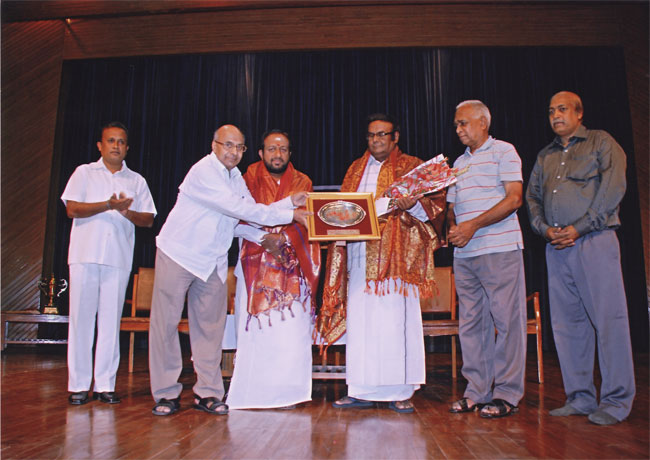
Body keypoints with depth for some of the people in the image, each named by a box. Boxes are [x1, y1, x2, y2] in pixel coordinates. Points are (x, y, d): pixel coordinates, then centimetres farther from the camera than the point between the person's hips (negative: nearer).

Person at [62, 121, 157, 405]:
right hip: (85, 255, -1)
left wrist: (127, 212, -9)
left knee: (111, 321, 1)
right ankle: (78, 384, 9)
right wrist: (109, 205, -12)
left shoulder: (136, 181, 16)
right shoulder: (84, 173, 12)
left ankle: (105, 384, 8)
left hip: (119, 258, 1)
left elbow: (149, 219, 10)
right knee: (81, 318, -1)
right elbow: (72, 209, -1)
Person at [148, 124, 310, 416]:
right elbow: (239, 208, -24)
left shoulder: (235, 177, 10)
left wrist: (289, 202, -7)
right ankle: (166, 394, 11)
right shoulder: (203, 171, -16)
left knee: (210, 326, 7)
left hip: (213, 261, 7)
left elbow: (252, 213, 5)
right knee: (166, 323, -1)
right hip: (179, 255, -6)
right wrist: (289, 214, -23)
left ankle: (207, 393, 15)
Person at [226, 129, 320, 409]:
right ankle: (251, 394, 4)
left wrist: (282, 236, -15)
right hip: (255, 263, -1)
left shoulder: (302, 182, 10)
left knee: (292, 330, -6)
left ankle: (286, 393, 3)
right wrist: (263, 238, -17)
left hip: (292, 265, 1)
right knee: (254, 329, -4)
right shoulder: (249, 178, 6)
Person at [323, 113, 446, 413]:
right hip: (359, 253, 4)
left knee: (395, 320, -5)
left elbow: (435, 205, 1)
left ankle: (400, 392, 4)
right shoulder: (356, 169, 22)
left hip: (395, 256, -4)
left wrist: (413, 204, -19)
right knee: (359, 321, 3)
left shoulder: (411, 167, 9)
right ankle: (361, 391, 10)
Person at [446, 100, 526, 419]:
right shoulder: (459, 163, 21)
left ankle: (507, 394, 6)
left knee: (506, 320, -2)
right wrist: (452, 227, 0)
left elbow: (514, 199, -8)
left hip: (499, 249, -6)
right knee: (470, 322, 6)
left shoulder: (503, 151, 2)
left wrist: (473, 225, -15)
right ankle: (477, 392, 14)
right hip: (464, 253, 7)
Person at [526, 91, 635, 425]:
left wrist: (578, 227, -12)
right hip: (556, 247, 5)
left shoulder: (601, 142, 7)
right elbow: (532, 196, 18)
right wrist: (545, 228, -1)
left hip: (593, 239, -5)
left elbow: (613, 187, -6)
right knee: (567, 323, 4)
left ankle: (616, 400, 3)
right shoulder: (545, 156, 22)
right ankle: (580, 397, 13)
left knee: (608, 319, -5)